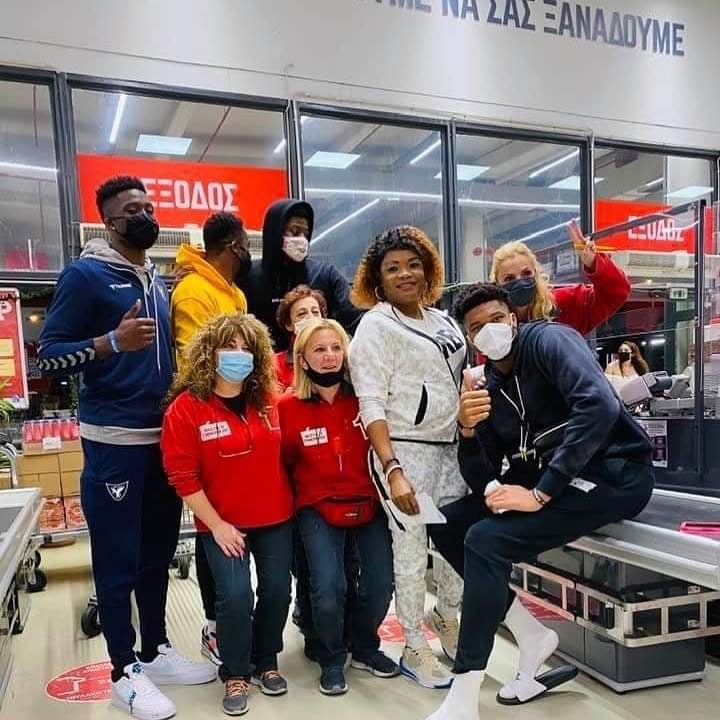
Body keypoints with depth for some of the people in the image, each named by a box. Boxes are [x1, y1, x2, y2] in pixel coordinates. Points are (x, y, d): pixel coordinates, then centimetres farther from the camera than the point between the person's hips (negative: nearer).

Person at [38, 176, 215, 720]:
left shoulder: (157, 281, 13)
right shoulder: (85, 274, -8)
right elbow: (50, 357, -12)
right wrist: (113, 341, -26)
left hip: (166, 436, 7)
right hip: (114, 441, -7)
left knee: (158, 552, 15)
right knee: (119, 559, 3)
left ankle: (156, 650, 30)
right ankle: (124, 671, 18)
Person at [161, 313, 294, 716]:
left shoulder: (270, 400, -3)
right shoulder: (186, 407, -13)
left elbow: (285, 454, 10)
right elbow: (182, 476, -12)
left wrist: (295, 503, 8)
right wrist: (216, 524, -12)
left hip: (276, 519, 4)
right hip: (223, 523, -3)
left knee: (277, 591, 6)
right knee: (235, 596, -11)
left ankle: (266, 663, 32)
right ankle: (236, 675, 15)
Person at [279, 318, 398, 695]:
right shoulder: (288, 406, -8)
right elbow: (282, 463, 2)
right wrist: (301, 499, 3)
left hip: (369, 505, 2)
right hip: (318, 510, -2)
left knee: (380, 585, -4)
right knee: (328, 589, -14)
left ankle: (364, 648, 28)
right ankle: (332, 660, 16)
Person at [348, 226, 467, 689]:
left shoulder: (442, 320, 12)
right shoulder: (376, 326, -8)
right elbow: (372, 404, -15)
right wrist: (392, 470, -22)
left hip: (451, 447, 6)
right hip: (405, 452, -6)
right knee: (412, 552, 3)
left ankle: (448, 616, 40)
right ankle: (415, 649, 22)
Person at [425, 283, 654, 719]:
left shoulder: (547, 340, -9)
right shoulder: (488, 385, 10)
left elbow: (599, 406, -28)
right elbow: (480, 480, 6)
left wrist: (540, 494, -27)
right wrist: (468, 430, -14)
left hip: (613, 473, -8)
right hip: (545, 477, 8)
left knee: (486, 540, -23)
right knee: (448, 525, 4)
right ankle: (532, 635, 10)